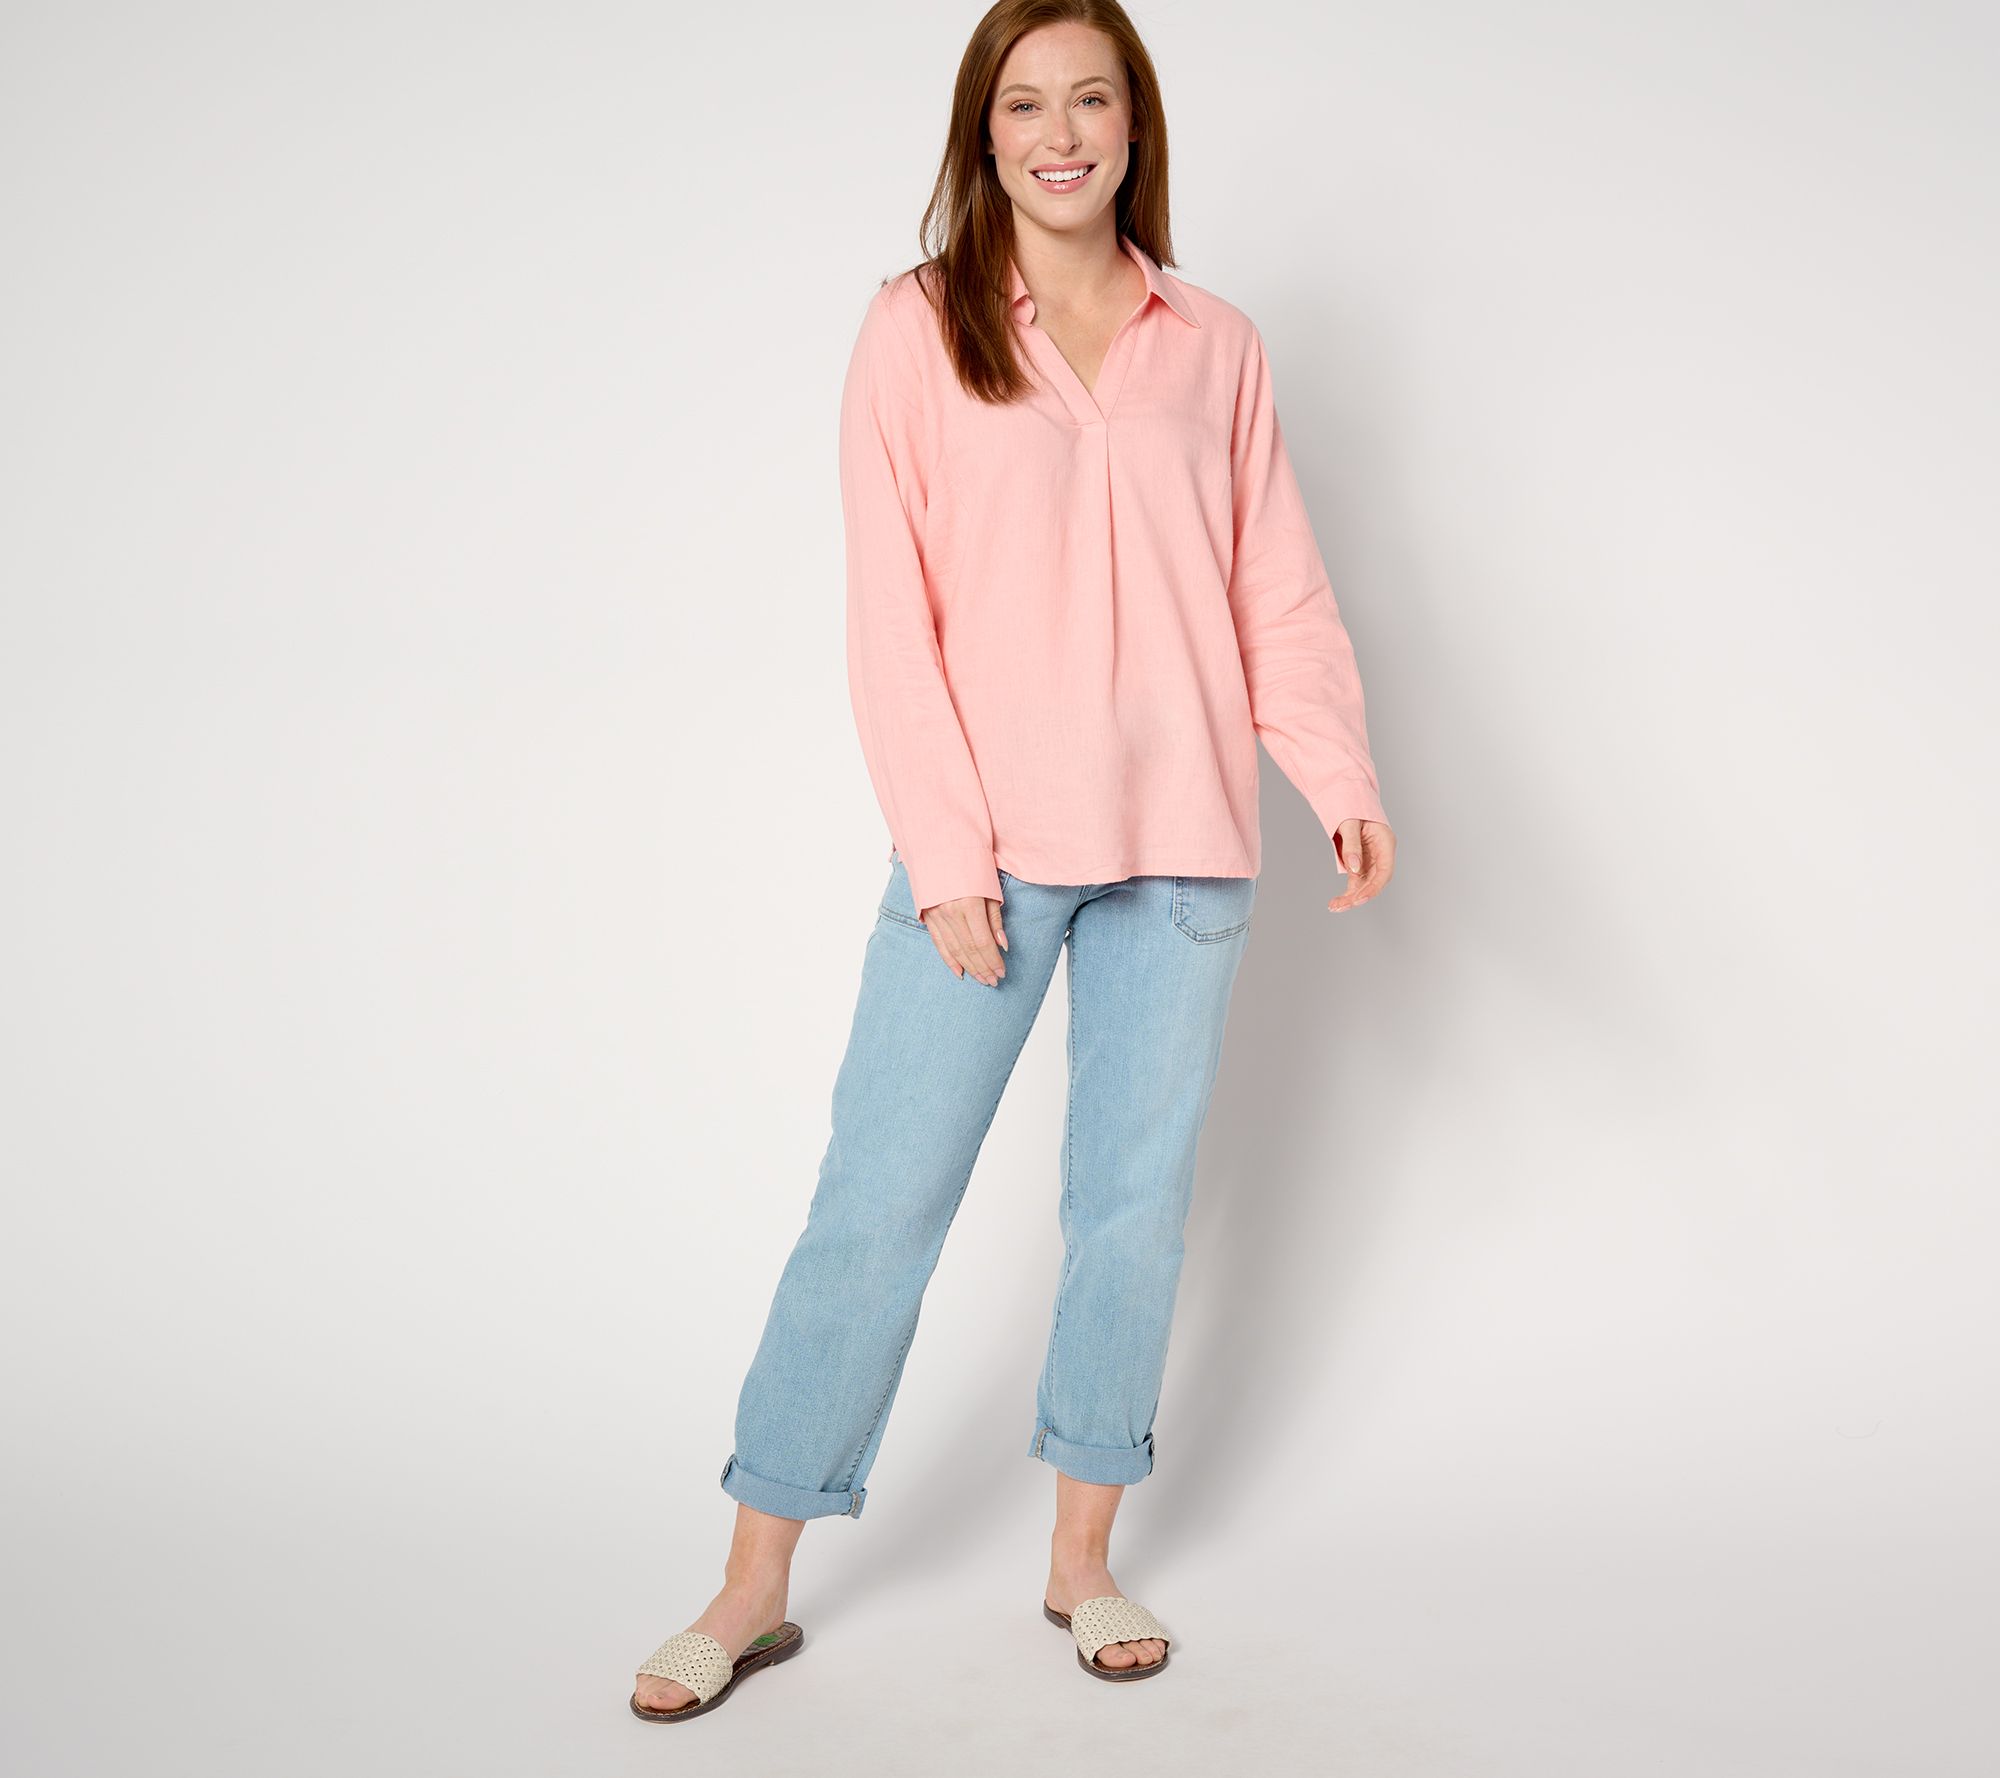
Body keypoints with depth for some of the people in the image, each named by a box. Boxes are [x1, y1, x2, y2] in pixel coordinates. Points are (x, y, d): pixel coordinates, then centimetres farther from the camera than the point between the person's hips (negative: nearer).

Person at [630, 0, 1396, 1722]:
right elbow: (892, 608, -3)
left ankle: (1085, 1558, 24)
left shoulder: (1216, 347, 9)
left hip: (1179, 844, 3)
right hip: (988, 846, -2)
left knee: (1136, 1197, 9)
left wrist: (1339, 773, -8)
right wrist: (944, 848, -10)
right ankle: (756, 1588, 11)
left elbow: (1281, 593, 8)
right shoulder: (920, 327, 1)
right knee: (881, 1195, -1)